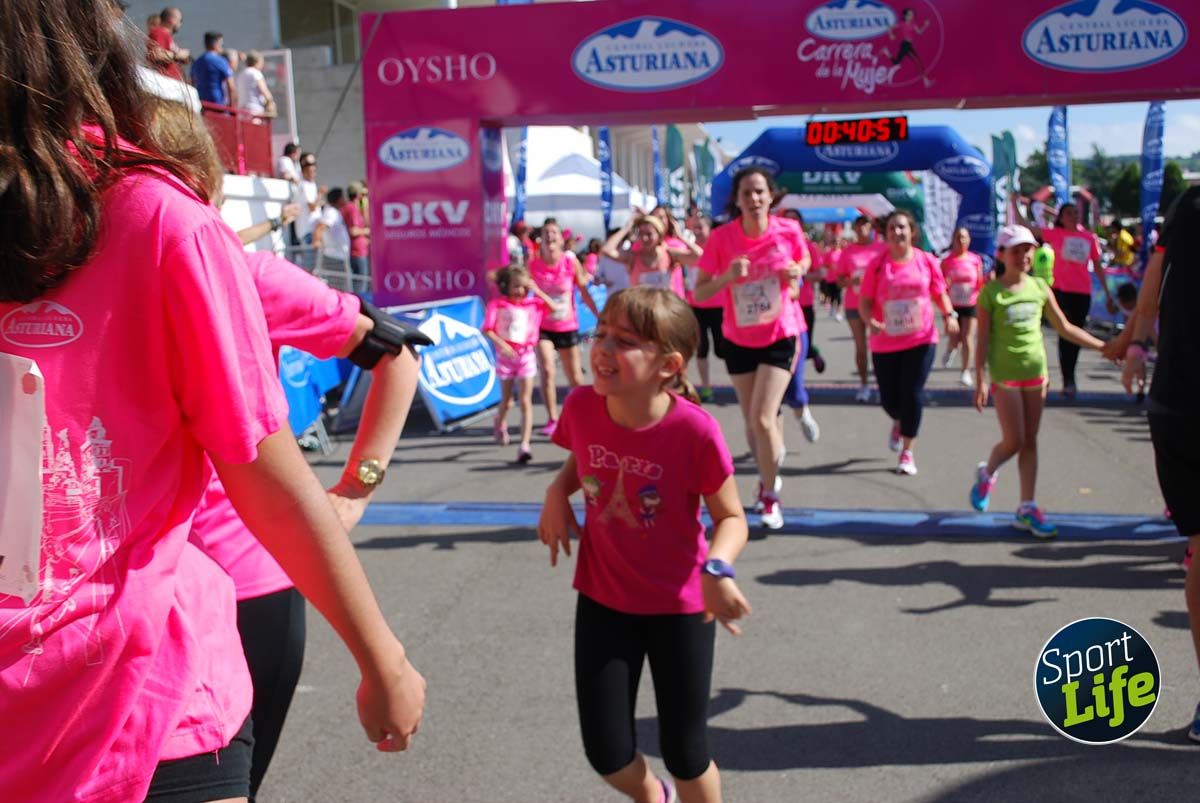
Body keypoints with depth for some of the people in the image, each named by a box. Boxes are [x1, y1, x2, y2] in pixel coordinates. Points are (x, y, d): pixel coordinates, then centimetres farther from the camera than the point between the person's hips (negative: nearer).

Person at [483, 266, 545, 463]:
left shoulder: (533, 303, 0)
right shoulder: (497, 304, -6)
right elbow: (487, 329, -9)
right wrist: (501, 344, -23)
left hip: (526, 354, 0)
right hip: (506, 355, 0)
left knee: (526, 401, -7)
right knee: (507, 401, 13)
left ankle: (524, 445, -9)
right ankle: (500, 423, 47)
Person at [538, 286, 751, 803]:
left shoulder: (695, 431, -27)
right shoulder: (581, 407, -14)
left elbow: (731, 517, -14)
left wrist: (717, 569, -33)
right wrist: (557, 492, -10)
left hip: (679, 605, -3)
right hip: (603, 598, 3)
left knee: (683, 753, 9)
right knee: (606, 752, 8)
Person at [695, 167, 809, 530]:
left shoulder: (789, 231, -12)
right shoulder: (721, 237, -14)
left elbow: (804, 261, 10)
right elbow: (699, 292, -11)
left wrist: (797, 272, -12)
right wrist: (727, 276, -29)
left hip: (780, 336, -2)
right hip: (738, 340, 2)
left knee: (763, 419, -13)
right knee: (752, 421, 13)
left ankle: (770, 495, 7)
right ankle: (768, 477, 40)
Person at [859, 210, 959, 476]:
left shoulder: (927, 261, 0)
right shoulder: (877, 265, -3)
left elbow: (939, 293, 10)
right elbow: (864, 301, -2)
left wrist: (949, 315, -8)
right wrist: (871, 321, -21)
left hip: (921, 339, 0)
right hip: (885, 343, 1)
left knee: (913, 394, -6)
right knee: (889, 399, 7)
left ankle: (907, 453, 7)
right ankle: (898, 423, 45)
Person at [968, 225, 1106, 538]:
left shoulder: (1039, 287, 5)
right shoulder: (991, 292, -8)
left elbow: (1065, 328, 12)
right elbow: (983, 341, -7)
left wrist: (1104, 346, 8)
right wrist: (980, 381, -11)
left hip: (1035, 372, 4)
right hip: (1005, 375, -4)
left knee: (1030, 442, 6)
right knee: (1013, 441, -7)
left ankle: (1027, 509, 12)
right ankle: (986, 474, 25)